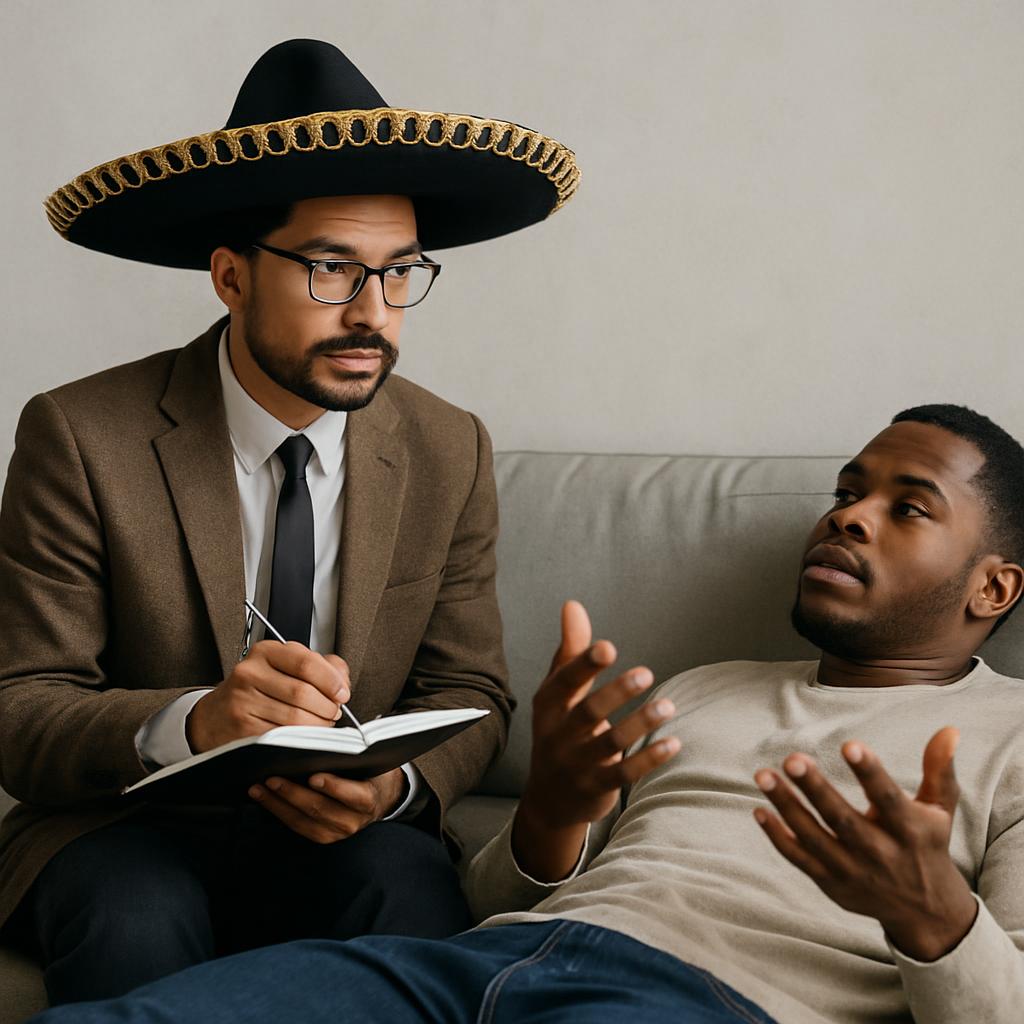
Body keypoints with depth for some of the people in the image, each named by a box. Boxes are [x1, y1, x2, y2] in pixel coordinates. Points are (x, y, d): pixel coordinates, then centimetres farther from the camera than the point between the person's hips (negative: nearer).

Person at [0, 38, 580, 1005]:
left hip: (347, 834, 2)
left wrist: (394, 782, -20)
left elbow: (468, 695, 5)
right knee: (138, 919, -35)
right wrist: (193, 722, -34)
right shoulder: (81, 439, -10)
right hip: (132, 828, -2)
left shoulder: (450, 454, 1)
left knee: (401, 881, -32)